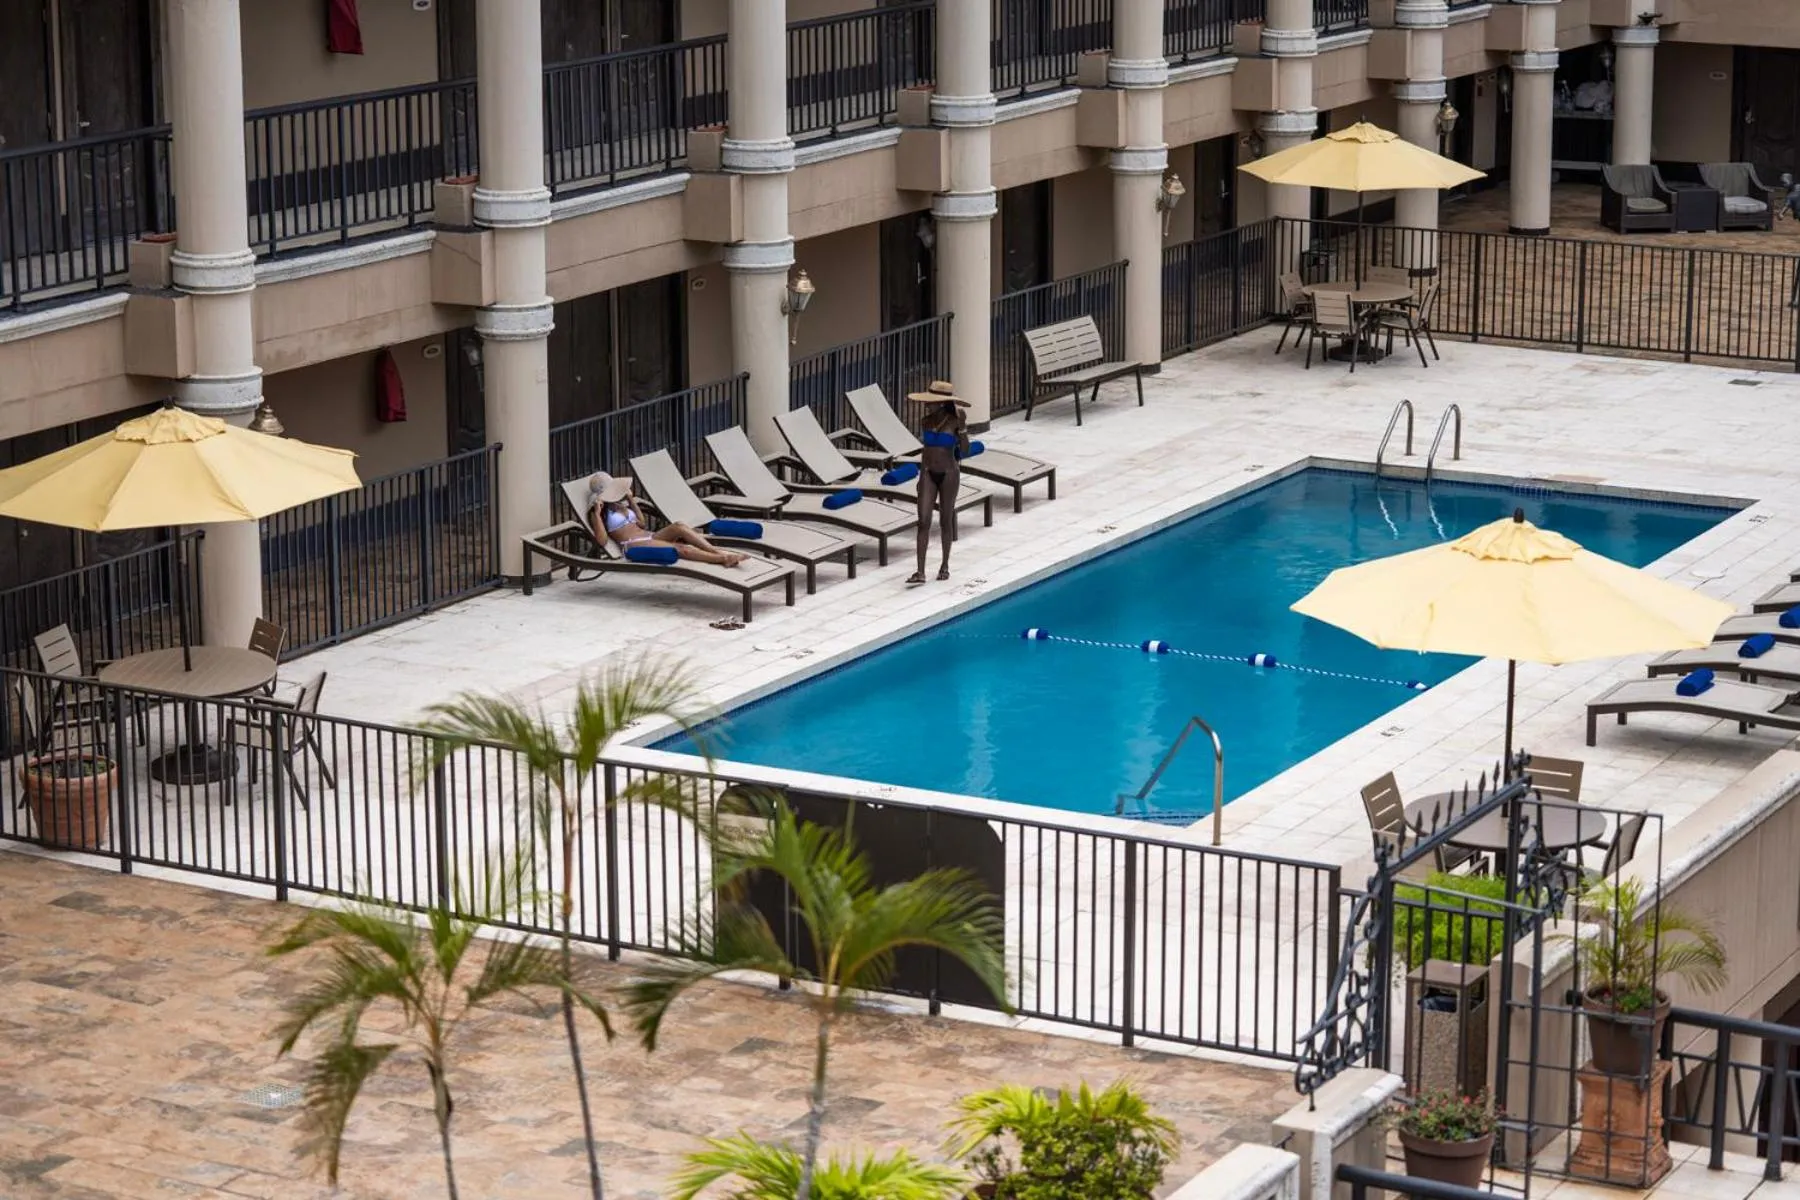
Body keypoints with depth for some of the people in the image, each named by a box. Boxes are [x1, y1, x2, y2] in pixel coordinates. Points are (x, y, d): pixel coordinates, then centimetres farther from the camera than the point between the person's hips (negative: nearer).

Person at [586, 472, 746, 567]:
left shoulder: (619, 506, 26)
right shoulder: (599, 512, 4)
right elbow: (602, 540, -12)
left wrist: (631, 501, 24)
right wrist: (597, 513, -16)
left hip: (648, 537, 8)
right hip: (634, 545, -8)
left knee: (678, 527, -23)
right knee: (680, 548, -29)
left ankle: (718, 551, -36)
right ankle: (723, 559, -43)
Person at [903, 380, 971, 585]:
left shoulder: (955, 422, -8)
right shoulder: (926, 422, 3)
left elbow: (964, 451, -11)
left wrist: (963, 429, -23)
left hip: (948, 473, -3)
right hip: (928, 473, 3)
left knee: (945, 521, 8)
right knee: (924, 522, -6)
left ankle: (945, 565, 24)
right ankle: (920, 571, -9)